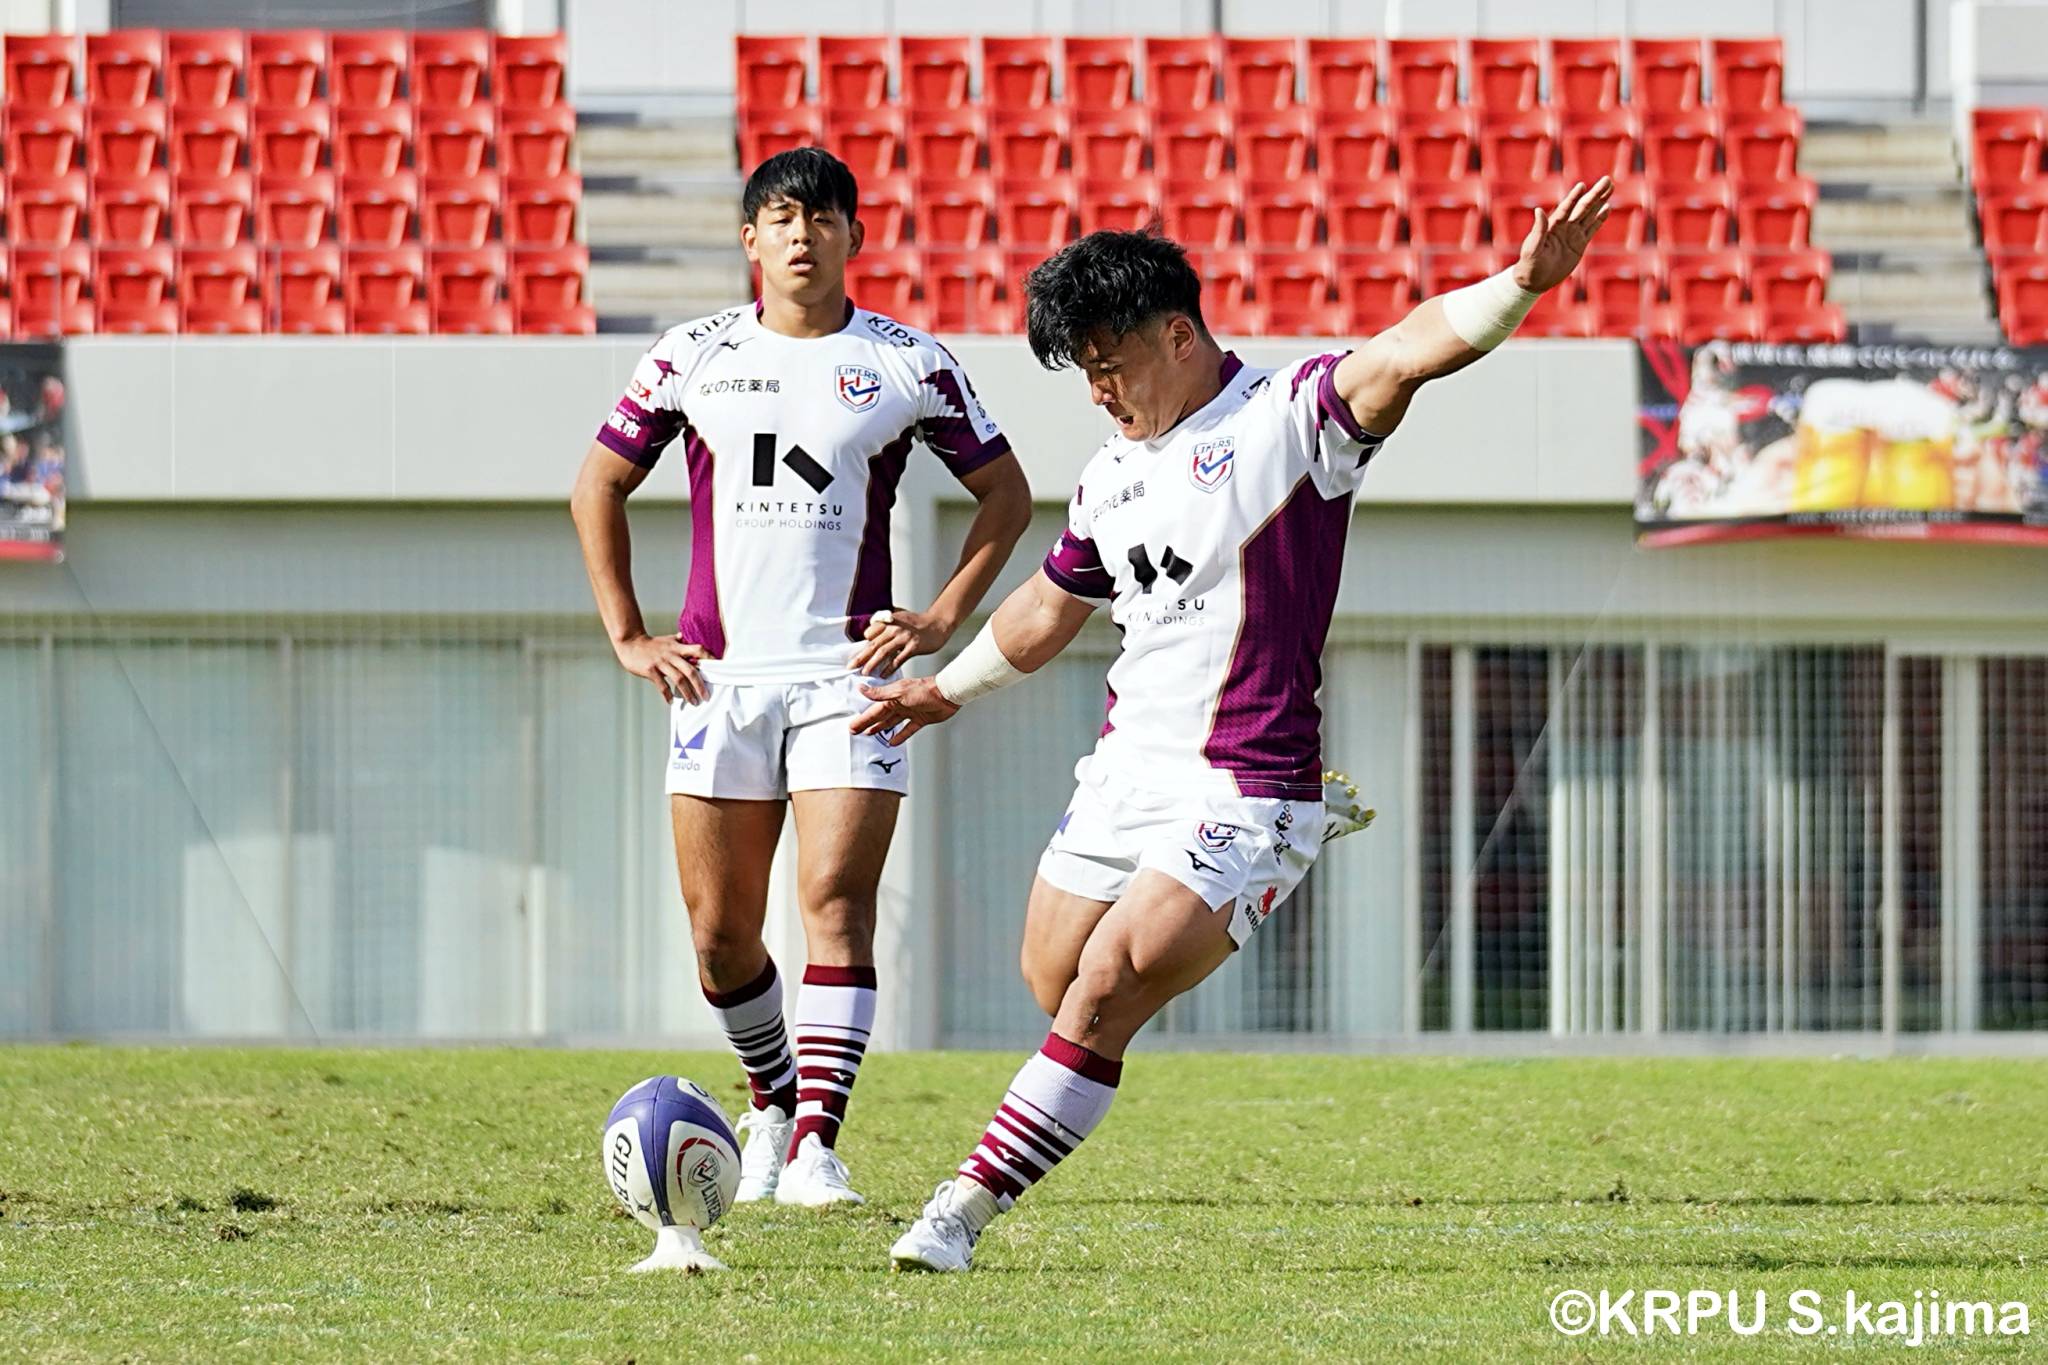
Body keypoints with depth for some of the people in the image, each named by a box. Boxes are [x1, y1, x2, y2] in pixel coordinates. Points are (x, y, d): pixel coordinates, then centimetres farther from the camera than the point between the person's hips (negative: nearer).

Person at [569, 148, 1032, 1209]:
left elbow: (1006, 493, 12)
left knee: (836, 900, -15)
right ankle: (773, 1099, 28)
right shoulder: (695, 356, 7)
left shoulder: (908, 364, 3)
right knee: (719, 930, 4)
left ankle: (815, 1143, -20)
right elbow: (598, 487, 16)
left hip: (849, 674, -2)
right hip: (718, 675, 2)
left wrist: (940, 620, 1)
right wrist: (627, 637, 8)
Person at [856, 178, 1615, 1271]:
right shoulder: (1111, 474, 13)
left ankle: (959, 1215, -16)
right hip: (1123, 776, 8)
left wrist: (1519, 285, -44)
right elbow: (1048, 609, 30)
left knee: (1105, 992, -18)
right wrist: (946, 691, 43)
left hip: (1243, 799, -7)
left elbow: (1410, 352, -27)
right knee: (1054, 988, 11)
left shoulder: (1289, 419, -9)